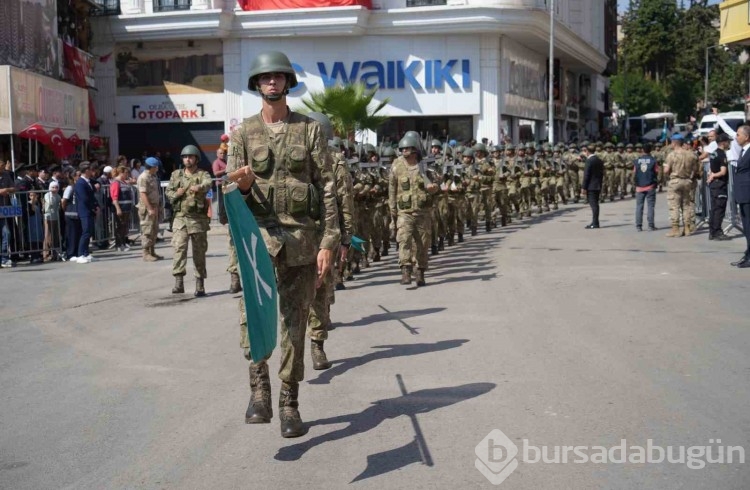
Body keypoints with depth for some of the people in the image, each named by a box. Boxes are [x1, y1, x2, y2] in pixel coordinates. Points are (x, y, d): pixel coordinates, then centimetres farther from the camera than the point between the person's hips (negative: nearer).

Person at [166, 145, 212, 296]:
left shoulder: (203, 174, 4)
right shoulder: (176, 175, 13)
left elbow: (208, 184, -19)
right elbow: (168, 192, 18)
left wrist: (199, 187, -43)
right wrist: (176, 194, -6)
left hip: (198, 218, -1)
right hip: (180, 217, 2)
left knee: (199, 251, 4)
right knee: (179, 248, -14)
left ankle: (200, 285, 13)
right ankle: (178, 282, -18)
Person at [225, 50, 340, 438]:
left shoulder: (310, 129, 5)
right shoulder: (244, 132, 7)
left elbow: (326, 187, 2)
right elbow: (232, 192, 8)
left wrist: (328, 242, -7)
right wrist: (243, 186, -18)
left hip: (303, 235, 0)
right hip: (259, 231, 0)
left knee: (295, 321, 6)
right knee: (252, 308, -24)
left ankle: (289, 404, 17)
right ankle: (259, 386, -11)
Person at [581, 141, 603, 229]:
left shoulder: (589, 160, -15)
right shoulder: (599, 160, 11)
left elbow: (586, 175, -16)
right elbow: (601, 174, 15)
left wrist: (583, 187, -13)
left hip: (591, 186, -8)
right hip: (598, 186, 8)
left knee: (593, 204, -6)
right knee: (595, 204, 13)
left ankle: (595, 223, -4)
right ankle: (595, 222, 19)